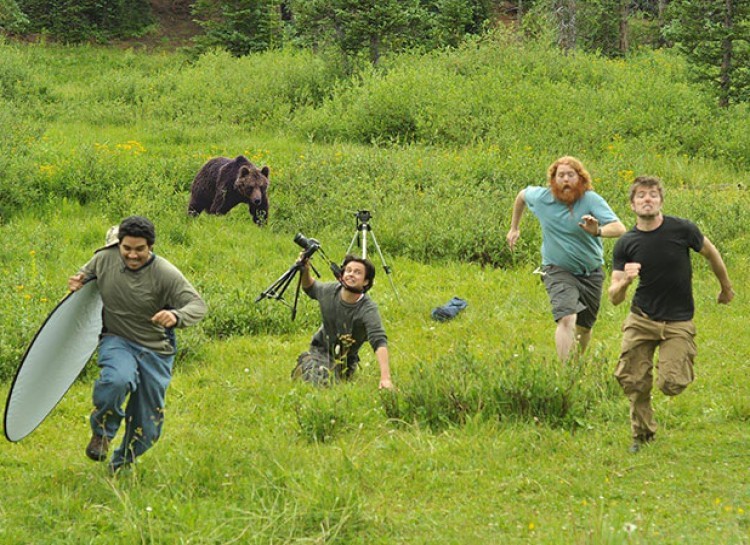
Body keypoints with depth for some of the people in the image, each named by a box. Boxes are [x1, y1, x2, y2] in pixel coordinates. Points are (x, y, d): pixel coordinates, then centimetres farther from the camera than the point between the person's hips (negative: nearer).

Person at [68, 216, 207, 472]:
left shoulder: (166, 274, -17)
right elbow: (86, 274, 16)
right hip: (117, 341, 0)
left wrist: (176, 316, -43)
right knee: (117, 380, -37)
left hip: (156, 350, 0)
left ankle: (121, 465, 36)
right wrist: (78, 281, -9)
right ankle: (102, 432, -8)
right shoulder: (104, 259, -7)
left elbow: (198, 305, -20)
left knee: (147, 428, 6)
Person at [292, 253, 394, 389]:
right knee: (309, 380, -21)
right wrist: (305, 272, -12)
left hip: (345, 359, 0)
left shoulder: (368, 310, -30)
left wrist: (385, 378, -54)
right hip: (320, 349, 0)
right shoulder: (329, 291, -14)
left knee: (326, 383, -16)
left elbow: (379, 342, -41)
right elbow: (311, 288, 11)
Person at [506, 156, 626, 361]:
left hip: (591, 273, 1)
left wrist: (598, 231, -53)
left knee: (585, 326, 15)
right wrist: (514, 228, 20)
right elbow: (522, 195, 15)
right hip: (558, 270, -1)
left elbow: (619, 229, -32)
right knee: (567, 319, -24)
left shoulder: (591, 200, -19)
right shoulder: (542, 197, -11)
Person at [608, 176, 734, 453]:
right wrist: (625, 282, -29)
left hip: (678, 322, -2)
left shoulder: (682, 229, -12)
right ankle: (642, 435, 20)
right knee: (633, 382, -6)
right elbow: (614, 298, -7)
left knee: (671, 385, -14)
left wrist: (726, 288, 21)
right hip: (641, 320, 2)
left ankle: (681, 367, 23)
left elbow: (711, 254, 8)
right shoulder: (625, 244, -6)